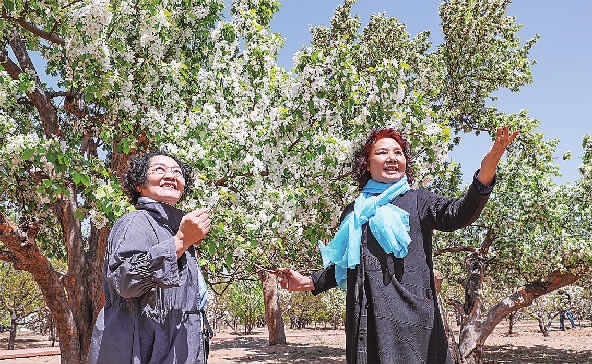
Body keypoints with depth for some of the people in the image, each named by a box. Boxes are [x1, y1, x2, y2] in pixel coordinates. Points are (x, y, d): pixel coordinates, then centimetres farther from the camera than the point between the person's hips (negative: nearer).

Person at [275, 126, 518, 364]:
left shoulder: (417, 200, 9)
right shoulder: (354, 212, 16)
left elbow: (457, 214, -12)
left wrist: (486, 171, -27)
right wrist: (309, 282, 11)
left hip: (412, 314, -2)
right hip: (367, 319, 3)